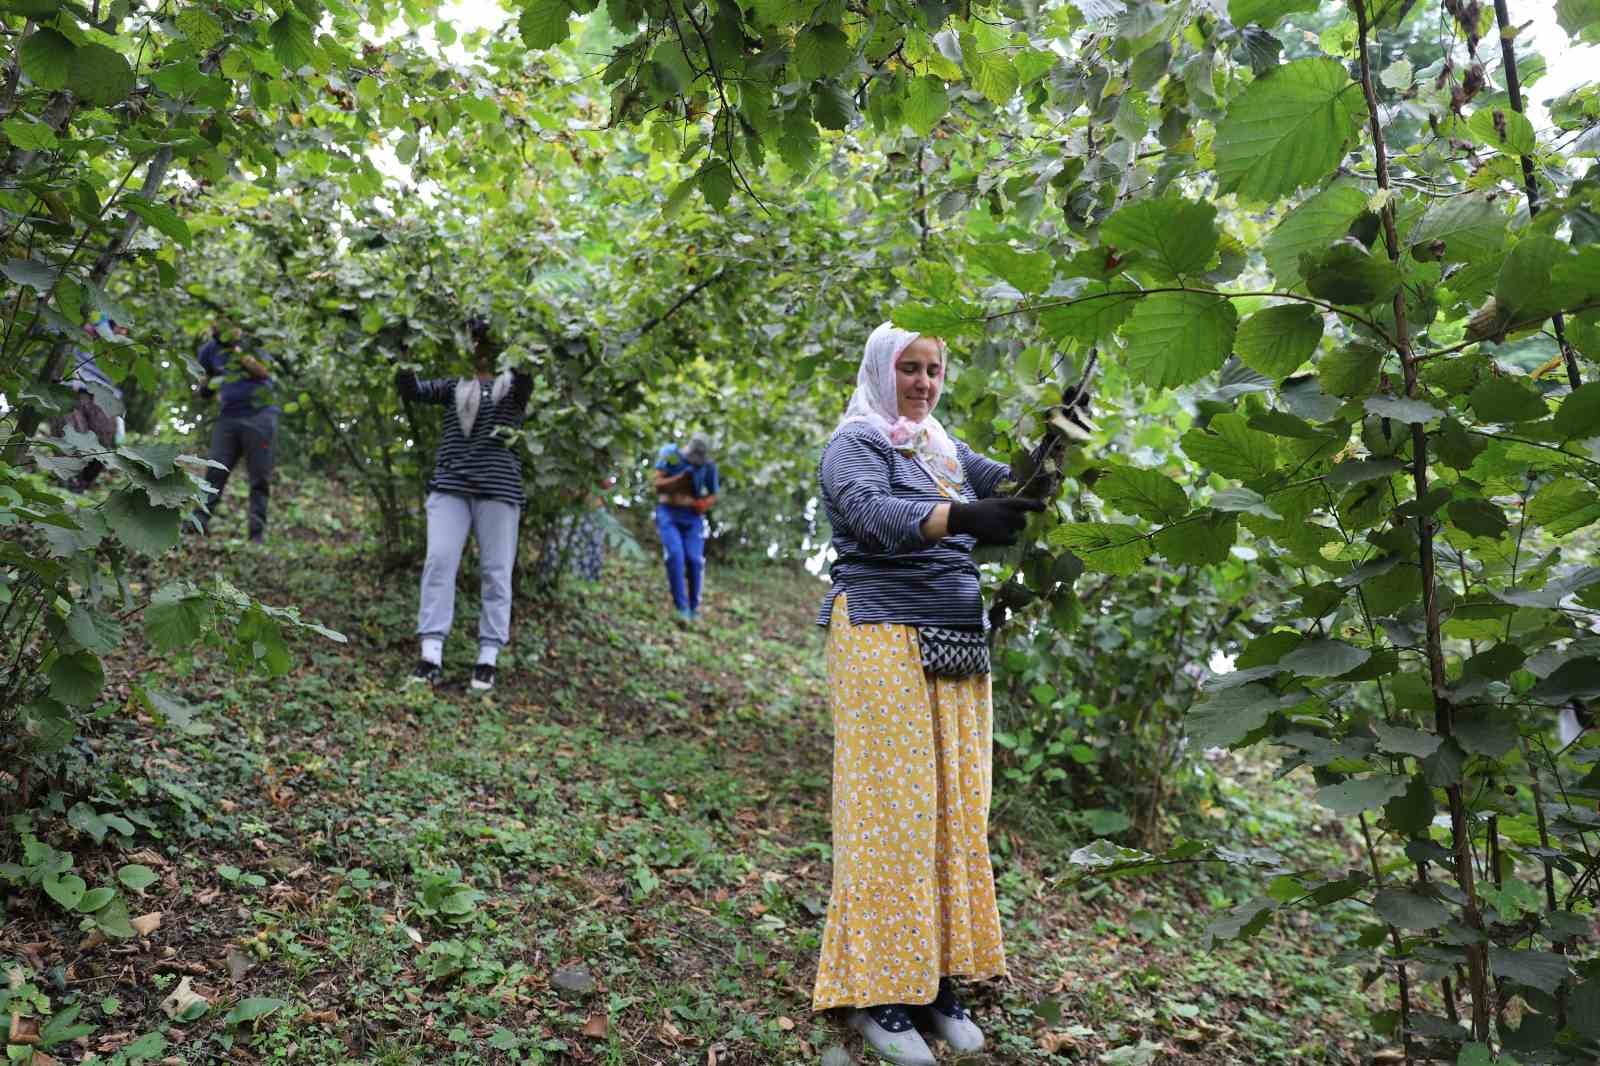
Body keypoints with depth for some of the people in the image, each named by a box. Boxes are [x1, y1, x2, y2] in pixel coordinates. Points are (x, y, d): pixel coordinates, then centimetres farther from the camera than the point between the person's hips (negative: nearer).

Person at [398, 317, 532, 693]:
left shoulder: (513, 384, 9)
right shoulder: (453, 385, 17)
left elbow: (526, 380, -13)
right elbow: (412, 389, 6)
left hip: (498, 488, -2)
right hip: (450, 485, 2)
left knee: (495, 571, -2)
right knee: (438, 562, -9)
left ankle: (488, 659, 4)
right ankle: (431, 657, -9)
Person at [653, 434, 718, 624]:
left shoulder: (708, 467, -1)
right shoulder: (670, 456, -6)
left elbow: (713, 497, 8)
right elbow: (658, 485, -9)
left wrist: (704, 504, -13)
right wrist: (681, 478, -21)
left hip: (692, 517, 2)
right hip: (668, 514, -1)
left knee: (694, 560, -10)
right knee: (675, 556, -19)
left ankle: (693, 608, 7)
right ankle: (682, 608, -15)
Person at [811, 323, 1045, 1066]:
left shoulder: (943, 450, 21)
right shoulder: (854, 444, -1)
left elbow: (1020, 482, 9)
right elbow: (875, 514, -21)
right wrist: (965, 517, -36)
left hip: (955, 644, 7)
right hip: (884, 639, -7)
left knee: (954, 808, 5)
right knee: (892, 808, -6)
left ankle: (935, 980, 14)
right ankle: (876, 991, 3)